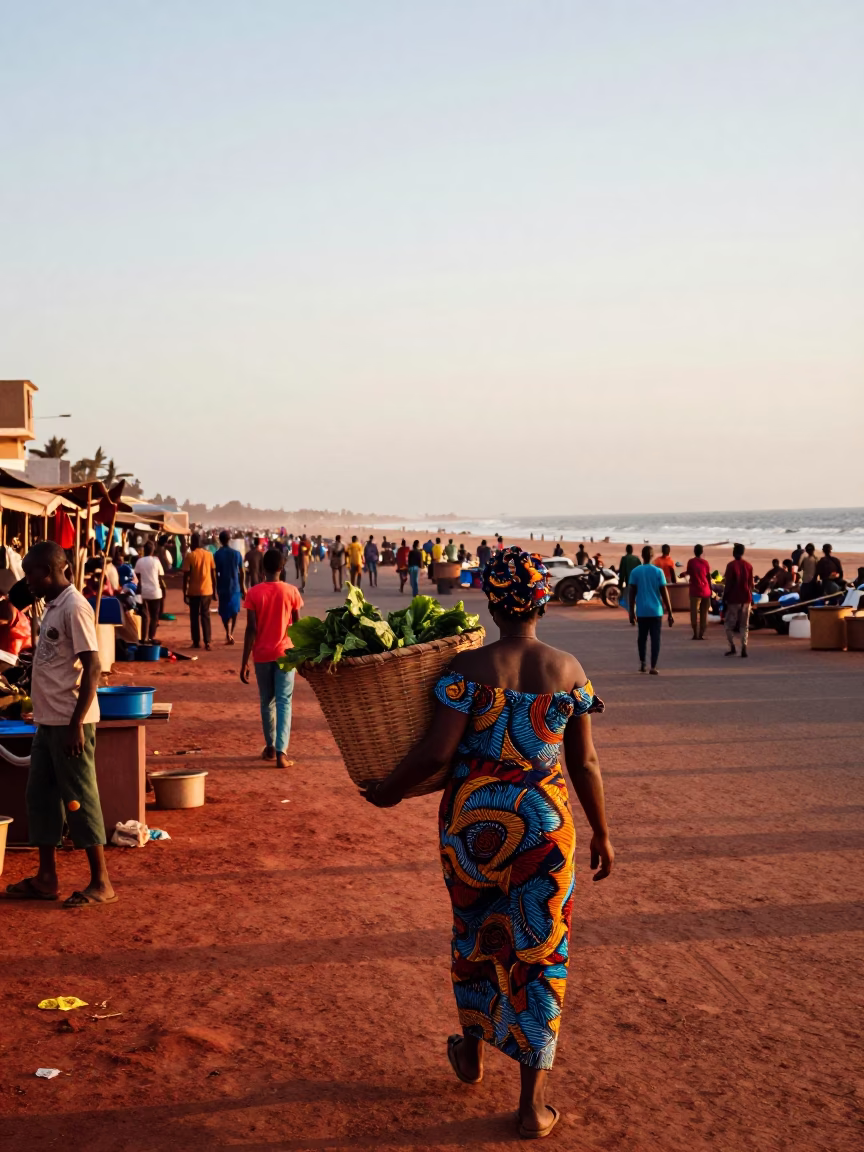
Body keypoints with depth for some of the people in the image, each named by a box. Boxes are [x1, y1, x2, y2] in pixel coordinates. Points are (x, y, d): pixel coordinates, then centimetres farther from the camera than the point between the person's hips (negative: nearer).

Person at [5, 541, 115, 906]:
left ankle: (101, 882, 5)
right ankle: (46, 877, 21)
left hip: (69, 723, -9)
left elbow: (92, 669, -20)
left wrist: (76, 724, -22)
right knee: (40, 795, 12)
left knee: (79, 798, -3)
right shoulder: (53, 606, 12)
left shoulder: (74, 608, -16)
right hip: (48, 721, 9)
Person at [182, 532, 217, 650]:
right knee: (205, 616, 8)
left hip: (194, 591, -3)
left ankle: (196, 642, 11)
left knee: (194, 617, 9)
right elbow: (213, 573, 4)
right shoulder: (209, 554, 2)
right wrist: (214, 589, 13)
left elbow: (186, 576, -9)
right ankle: (207, 642, -2)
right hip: (207, 590, 3)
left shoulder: (189, 556, -8)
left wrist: (184, 592, -3)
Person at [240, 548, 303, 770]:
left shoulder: (254, 593, -7)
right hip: (285, 653, -1)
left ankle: (270, 747, 27)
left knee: (267, 702, 16)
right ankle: (281, 752, -12)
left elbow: (251, 629, -9)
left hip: (262, 654, 1)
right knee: (284, 702, -1)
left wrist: (244, 662, -5)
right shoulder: (291, 591, -5)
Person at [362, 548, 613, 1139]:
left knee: (473, 933, 23)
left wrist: (388, 792, 2)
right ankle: (533, 1104, 13)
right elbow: (585, 762, -1)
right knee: (539, 953, 9)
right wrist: (601, 834, 10)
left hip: (473, 818, 0)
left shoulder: (469, 667, -10)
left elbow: (437, 750, -14)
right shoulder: (569, 669, -4)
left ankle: (472, 1052, 44)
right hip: (543, 823, 0)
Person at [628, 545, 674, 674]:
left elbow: (632, 593, 0)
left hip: (641, 611, 2)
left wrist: (632, 611, 9)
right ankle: (653, 667, -4)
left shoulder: (635, 572, 0)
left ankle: (642, 662, 12)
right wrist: (670, 613, 0)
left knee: (642, 637, 18)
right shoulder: (658, 571, -4)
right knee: (655, 638, 2)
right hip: (656, 610, -1)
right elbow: (664, 593, -4)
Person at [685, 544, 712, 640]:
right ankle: (701, 634, 6)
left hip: (695, 590, -3)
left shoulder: (691, 561, -4)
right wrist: (710, 590, 15)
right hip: (706, 591, 3)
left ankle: (695, 634, -5)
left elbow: (688, 572, 10)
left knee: (694, 613, 0)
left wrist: (684, 573, 34)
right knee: (704, 613, 9)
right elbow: (709, 577, 5)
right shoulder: (705, 562, 3)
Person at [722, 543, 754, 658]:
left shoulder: (731, 565, -9)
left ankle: (732, 647, -1)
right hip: (746, 599, 4)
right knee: (744, 625, 6)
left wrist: (724, 597, -4)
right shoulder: (749, 565, 6)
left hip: (733, 598, -4)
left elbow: (728, 584, -11)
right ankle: (744, 649, -5)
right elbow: (751, 583, 9)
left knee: (728, 624, 7)